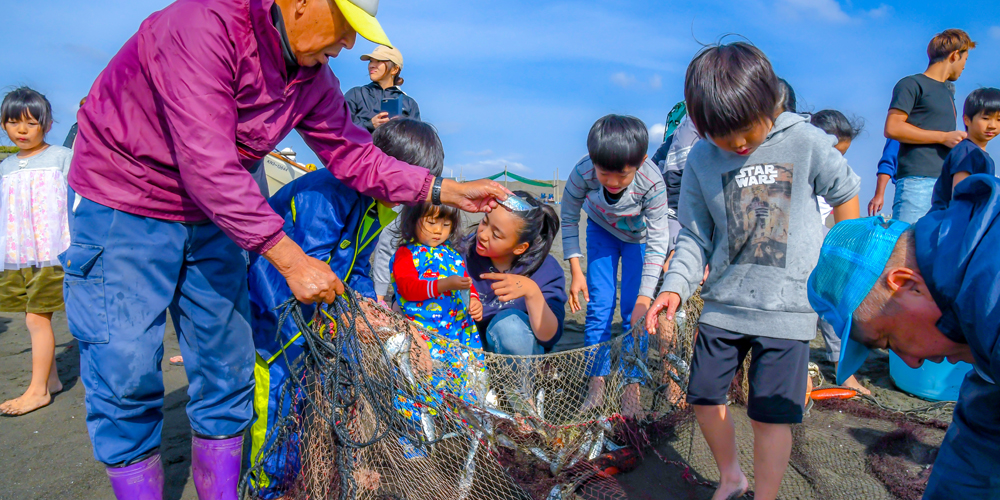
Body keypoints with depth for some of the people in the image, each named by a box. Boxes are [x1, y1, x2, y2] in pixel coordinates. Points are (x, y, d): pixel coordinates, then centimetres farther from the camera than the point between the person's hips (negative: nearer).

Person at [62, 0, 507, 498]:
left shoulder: (313, 78, -4)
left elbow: (352, 154, 2)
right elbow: (207, 167, -33)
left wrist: (445, 189, -5)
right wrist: (292, 260, -31)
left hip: (212, 214, 7)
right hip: (123, 206, -6)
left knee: (227, 366, 7)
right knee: (127, 374, -5)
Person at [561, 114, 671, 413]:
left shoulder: (652, 183, -38)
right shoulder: (583, 172, -34)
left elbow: (657, 242, -29)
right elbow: (569, 218, -16)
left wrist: (644, 298, -33)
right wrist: (576, 270, -18)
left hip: (639, 237, -1)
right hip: (601, 230, 1)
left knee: (633, 311, -4)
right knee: (598, 306, -3)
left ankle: (632, 383, 11)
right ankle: (596, 382, 8)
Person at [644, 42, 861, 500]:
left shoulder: (806, 142, -7)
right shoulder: (701, 160, -2)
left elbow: (845, 195, 9)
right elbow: (695, 237, 1)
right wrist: (675, 288, -14)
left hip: (787, 306, -3)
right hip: (723, 303, 3)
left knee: (771, 413, 0)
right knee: (704, 396, 11)